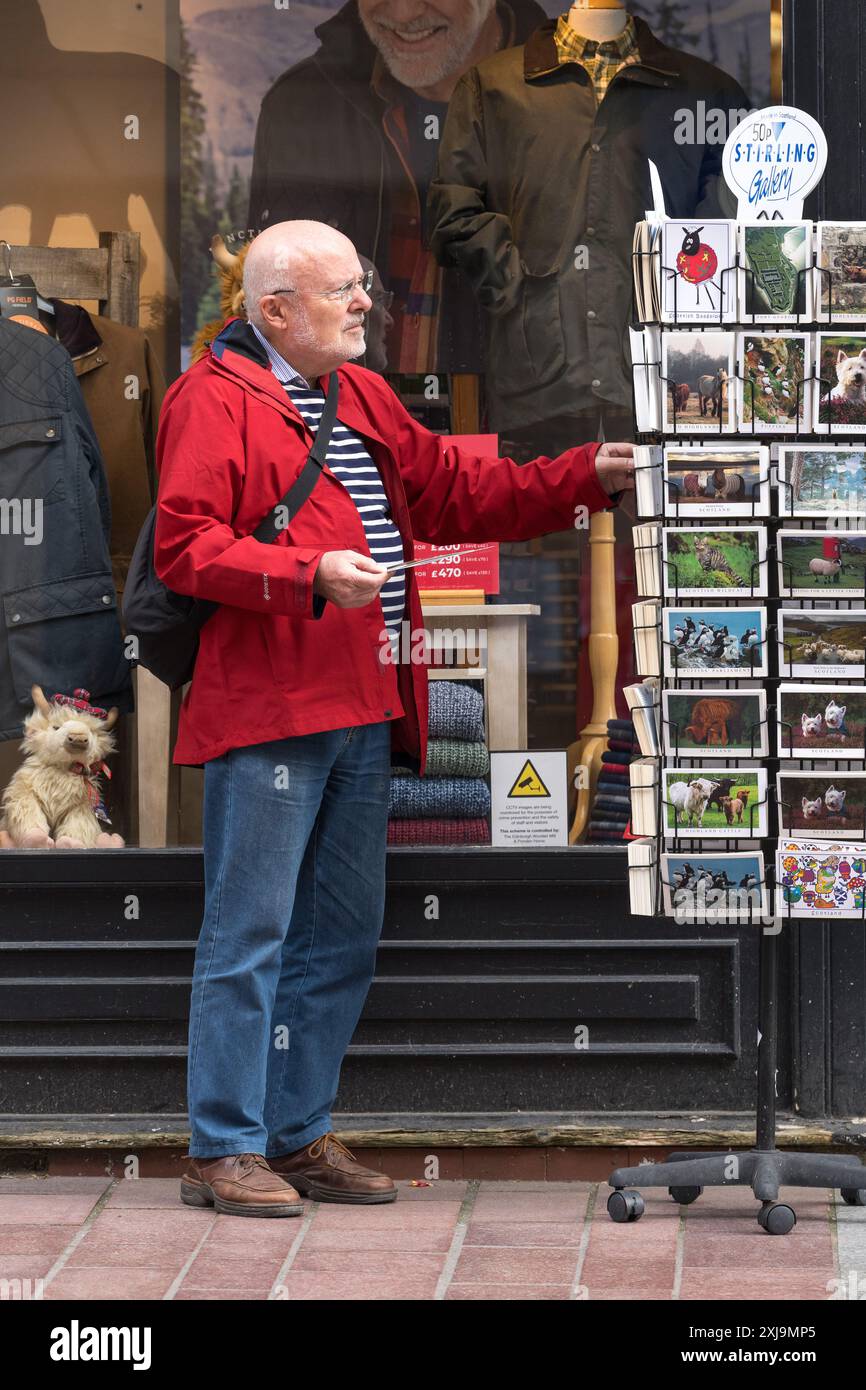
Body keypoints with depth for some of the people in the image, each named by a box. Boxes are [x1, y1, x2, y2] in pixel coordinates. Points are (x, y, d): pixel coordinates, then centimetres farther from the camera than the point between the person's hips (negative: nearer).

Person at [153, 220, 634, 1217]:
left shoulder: (362, 398, 20)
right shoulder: (213, 398, -6)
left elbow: (457, 491, 23)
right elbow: (184, 547, -14)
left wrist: (589, 478, 15)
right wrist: (311, 574, -25)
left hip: (364, 713, 9)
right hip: (263, 713, -9)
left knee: (342, 941, 13)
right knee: (249, 934, -5)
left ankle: (299, 1136, 22)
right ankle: (223, 1151, 1)